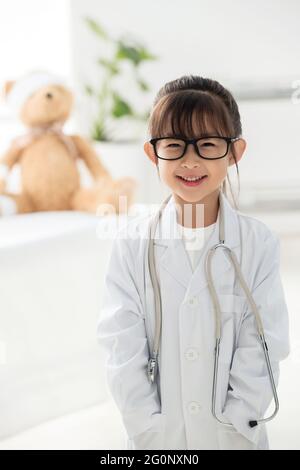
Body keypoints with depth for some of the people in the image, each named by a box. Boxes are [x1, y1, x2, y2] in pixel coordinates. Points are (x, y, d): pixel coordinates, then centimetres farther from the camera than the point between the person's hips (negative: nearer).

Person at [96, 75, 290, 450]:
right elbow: (124, 348, -9)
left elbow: (262, 349, -9)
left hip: (235, 435, 0)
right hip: (156, 437, 1)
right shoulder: (132, 243, -7)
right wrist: (154, 434, -14)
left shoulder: (259, 243, -8)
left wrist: (233, 431, -15)